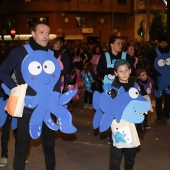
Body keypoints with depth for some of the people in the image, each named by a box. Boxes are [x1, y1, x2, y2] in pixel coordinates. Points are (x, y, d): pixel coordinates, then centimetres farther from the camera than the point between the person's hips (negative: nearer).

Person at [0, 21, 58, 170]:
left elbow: (56, 83, 9)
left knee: (49, 146, 17)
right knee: (22, 148, 6)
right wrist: (15, 88, -10)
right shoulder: (19, 52, -4)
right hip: (27, 109, -3)